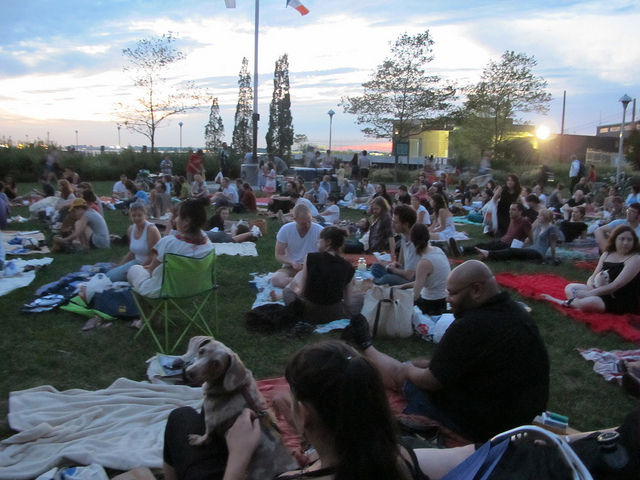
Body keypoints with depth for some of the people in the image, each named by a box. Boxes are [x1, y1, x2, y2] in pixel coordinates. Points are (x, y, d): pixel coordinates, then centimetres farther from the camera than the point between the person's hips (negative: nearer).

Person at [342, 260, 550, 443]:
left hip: (482, 428, -8)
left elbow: (431, 381, -18)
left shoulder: (470, 326, -31)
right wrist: (416, 365, 8)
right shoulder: (515, 312, -2)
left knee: (404, 378, 10)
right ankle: (365, 348, 44)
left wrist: (407, 370, 3)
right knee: (414, 370, 18)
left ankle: (365, 347, 39)